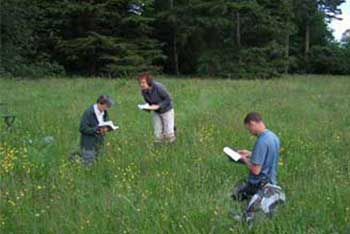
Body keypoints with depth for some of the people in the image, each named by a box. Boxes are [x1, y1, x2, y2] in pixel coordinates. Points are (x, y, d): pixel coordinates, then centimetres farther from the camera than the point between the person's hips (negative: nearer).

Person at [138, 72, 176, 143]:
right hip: (156, 112, 5)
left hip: (166, 110, -5)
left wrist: (158, 106, -30)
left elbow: (168, 99, -21)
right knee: (158, 136, 1)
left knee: (169, 135, -6)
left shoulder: (159, 87, -29)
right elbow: (148, 102, 3)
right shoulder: (143, 91, -12)